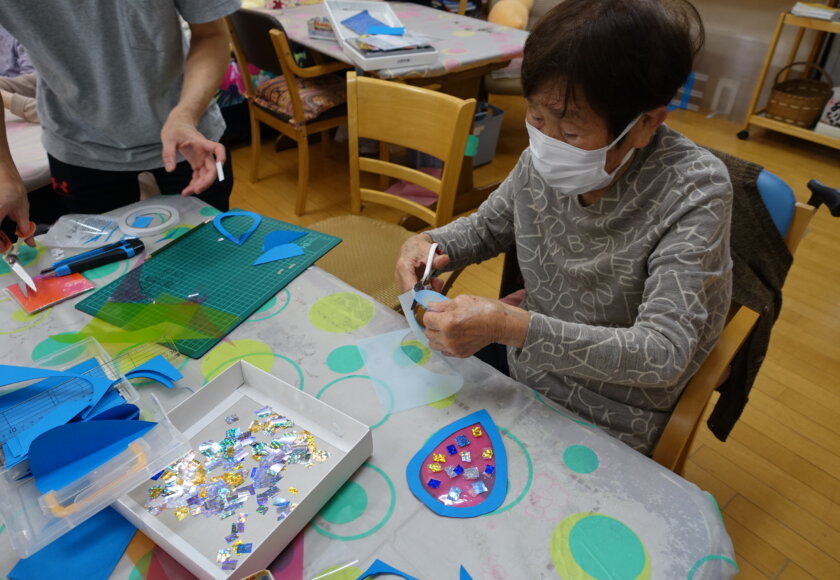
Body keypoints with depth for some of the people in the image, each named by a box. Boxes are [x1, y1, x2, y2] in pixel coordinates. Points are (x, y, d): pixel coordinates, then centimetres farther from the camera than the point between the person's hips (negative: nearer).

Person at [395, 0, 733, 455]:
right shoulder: (544, 159, -12)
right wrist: (428, 244, -15)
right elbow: (487, 226, 7)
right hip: (520, 372, 5)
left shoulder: (694, 190, -24)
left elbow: (665, 354, -28)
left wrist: (509, 327, -37)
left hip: (602, 429, -4)